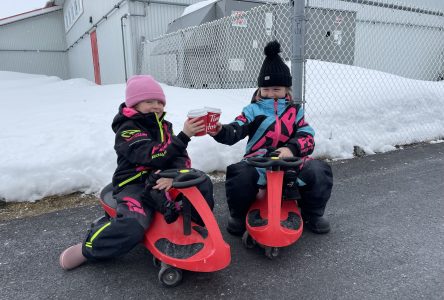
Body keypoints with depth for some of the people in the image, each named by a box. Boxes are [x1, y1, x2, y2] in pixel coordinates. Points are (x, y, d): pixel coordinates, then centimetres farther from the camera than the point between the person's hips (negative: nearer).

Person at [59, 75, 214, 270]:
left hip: (161, 180, 6)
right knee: (132, 228, -32)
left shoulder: (163, 126, 12)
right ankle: (87, 249, -5)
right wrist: (183, 136, -32)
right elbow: (152, 156, -27)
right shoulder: (127, 129, -10)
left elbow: (180, 157, 0)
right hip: (134, 185, -6)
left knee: (203, 184, -8)